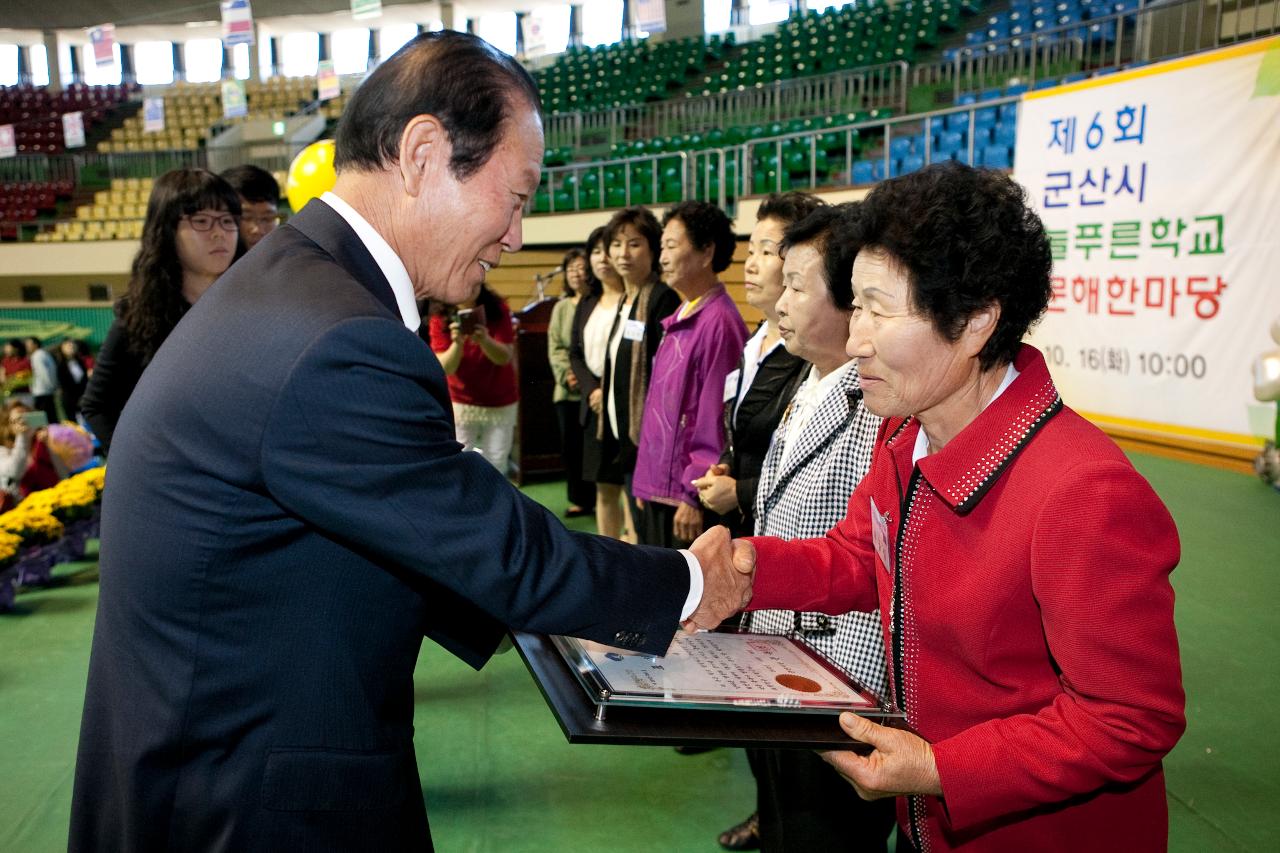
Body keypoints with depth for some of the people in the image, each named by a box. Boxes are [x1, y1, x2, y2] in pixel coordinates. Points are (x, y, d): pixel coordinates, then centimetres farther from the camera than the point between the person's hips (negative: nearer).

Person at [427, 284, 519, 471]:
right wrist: (457, 343, -35)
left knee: (495, 468, 1)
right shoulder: (441, 319, -9)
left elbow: (505, 357, -15)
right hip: (460, 404, -1)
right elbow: (446, 368, -16)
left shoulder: (498, 310, -8)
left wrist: (485, 341, -35)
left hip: (500, 405, 1)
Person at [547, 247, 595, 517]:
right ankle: (579, 499, 22)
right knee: (570, 446, 9)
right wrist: (567, 373, -7)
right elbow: (554, 346, 9)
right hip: (567, 390, 6)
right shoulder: (561, 307, 14)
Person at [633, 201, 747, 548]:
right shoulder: (677, 320, 12)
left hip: (686, 496, -9)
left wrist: (694, 498, -16)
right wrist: (645, 484, 16)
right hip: (657, 489, 9)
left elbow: (715, 424, -18)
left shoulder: (718, 321, -16)